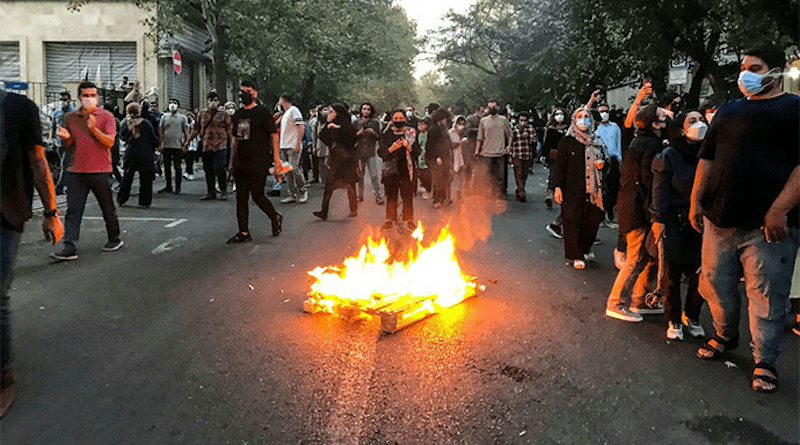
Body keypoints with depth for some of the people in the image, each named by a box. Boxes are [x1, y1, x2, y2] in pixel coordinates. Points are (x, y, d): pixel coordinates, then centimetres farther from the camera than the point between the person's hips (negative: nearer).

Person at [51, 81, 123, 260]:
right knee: (73, 211, -3)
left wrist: (93, 128, -23)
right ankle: (69, 247, -5)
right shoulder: (71, 118, 11)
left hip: (100, 171, -3)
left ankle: (115, 239, 28)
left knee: (108, 208, 10)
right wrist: (66, 138, -6)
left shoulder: (106, 116, -1)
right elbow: (69, 145, 16)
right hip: (76, 171, 3)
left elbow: (109, 142, -11)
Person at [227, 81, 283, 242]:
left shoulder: (262, 112, -3)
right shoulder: (238, 114, 15)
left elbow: (274, 135, -5)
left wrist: (276, 158, -11)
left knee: (257, 196, -5)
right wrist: (231, 161, 17)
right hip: (241, 163, 6)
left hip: (259, 163, -6)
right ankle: (244, 233, 10)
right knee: (241, 198, 4)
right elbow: (236, 139, 20)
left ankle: (276, 218, 22)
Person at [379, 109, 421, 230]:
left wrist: (408, 147, -17)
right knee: (391, 196, 2)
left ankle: (408, 220, 14)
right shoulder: (386, 134, 6)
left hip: (407, 169, 0)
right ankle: (390, 220, 13)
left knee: (408, 196, 1)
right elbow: (381, 152, 0)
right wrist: (391, 149, -18)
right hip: (391, 169, 0)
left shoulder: (411, 133, 6)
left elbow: (417, 152, 2)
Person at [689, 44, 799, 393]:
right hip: (719, 220, 5)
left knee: (765, 296, 2)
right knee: (716, 284, 13)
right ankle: (725, 337, 36)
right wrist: (696, 201, 9)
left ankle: (764, 362, 16)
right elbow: (707, 158, 17)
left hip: (766, 224, -5)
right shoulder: (728, 111, 16)